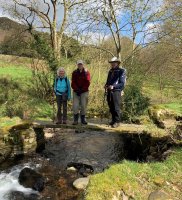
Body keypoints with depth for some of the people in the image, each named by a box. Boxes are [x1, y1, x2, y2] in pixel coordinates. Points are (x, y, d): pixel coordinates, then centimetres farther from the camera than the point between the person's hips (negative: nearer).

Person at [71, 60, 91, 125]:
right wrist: (77, 89, -9)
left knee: (83, 106, 1)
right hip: (76, 92, 1)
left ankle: (83, 119, 13)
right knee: (75, 106, -6)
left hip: (84, 91, -1)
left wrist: (82, 89, -11)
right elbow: (73, 83, 3)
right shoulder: (74, 73, 9)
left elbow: (87, 82, -3)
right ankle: (75, 120, 2)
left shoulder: (86, 72, 4)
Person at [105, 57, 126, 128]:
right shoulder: (110, 71, 18)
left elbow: (122, 83, -9)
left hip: (116, 91, -6)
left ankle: (117, 121, 3)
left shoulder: (121, 71, -2)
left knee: (116, 107, -6)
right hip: (109, 91, 7)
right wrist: (106, 85, 4)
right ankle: (113, 120, 23)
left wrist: (113, 86, -20)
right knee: (111, 107, 11)